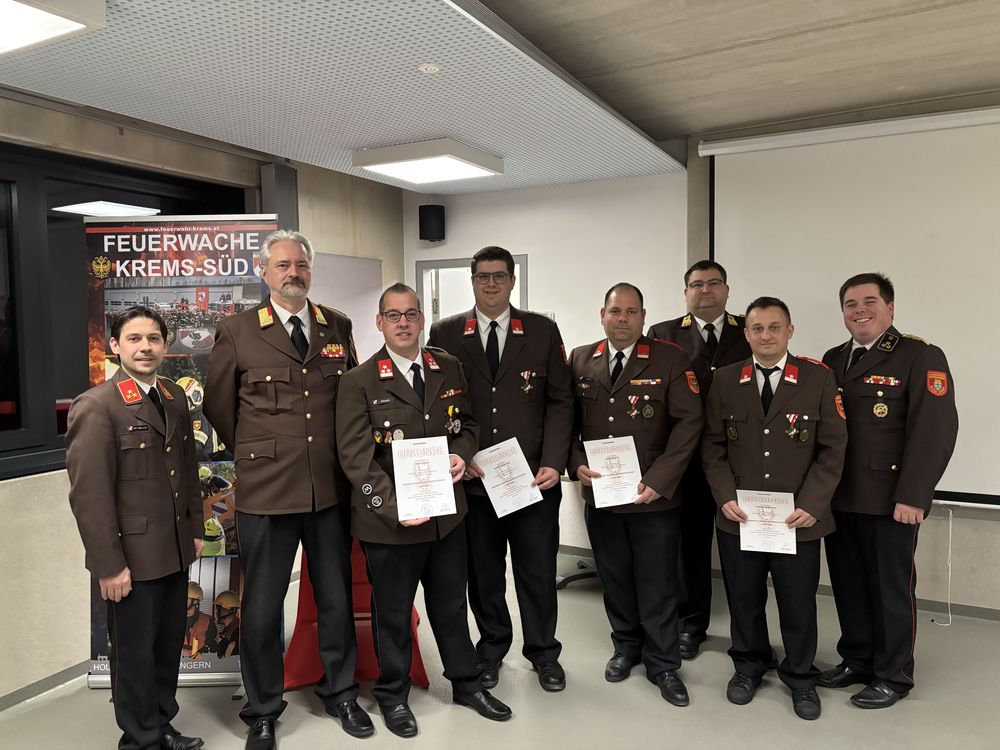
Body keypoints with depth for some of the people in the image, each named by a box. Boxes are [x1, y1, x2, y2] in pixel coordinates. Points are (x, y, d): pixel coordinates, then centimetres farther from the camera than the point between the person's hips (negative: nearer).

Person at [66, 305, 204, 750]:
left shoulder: (175, 398, 8)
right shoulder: (95, 406, -14)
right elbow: (88, 495, -17)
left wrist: (195, 529, 13)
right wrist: (108, 565, -17)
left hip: (175, 551, 7)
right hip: (133, 559, -6)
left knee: (169, 645, 19)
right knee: (135, 653, 11)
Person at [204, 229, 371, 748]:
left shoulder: (338, 327, 6)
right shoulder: (237, 332, -3)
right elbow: (219, 405, 6)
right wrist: (256, 454, 9)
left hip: (331, 489, 3)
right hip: (266, 491, -2)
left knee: (337, 599, 15)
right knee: (262, 609, 9)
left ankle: (340, 694, 37)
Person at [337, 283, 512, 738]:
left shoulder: (449, 369, 4)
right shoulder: (359, 383, -9)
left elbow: (468, 424, 13)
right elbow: (355, 457, -13)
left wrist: (461, 454, -9)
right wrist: (394, 508, -21)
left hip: (448, 513, 4)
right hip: (389, 521, -4)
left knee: (452, 604, 20)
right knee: (392, 613, 14)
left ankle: (466, 683, 40)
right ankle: (393, 696, 36)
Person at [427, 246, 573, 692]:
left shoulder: (543, 331, 4)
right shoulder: (445, 334, 3)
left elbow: (559, 401, 2)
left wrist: (553, 463, -7)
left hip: (535, 478, 0)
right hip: (472, 480, 0)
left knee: (538, 572, 11)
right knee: (483, 574, 13)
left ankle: (543, 653, 32)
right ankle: (491, 649, 35)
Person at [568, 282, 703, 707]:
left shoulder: (670, 360, -5)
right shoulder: (580, 360, 5)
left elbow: (688, 422, -9)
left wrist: (659, 480, -14)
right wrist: (576, 464, -7)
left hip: (653, 496, -3)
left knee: (657, 584, 7)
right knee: (614, 577, 17)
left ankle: (662, 664, 26)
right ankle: (626, 647, 38)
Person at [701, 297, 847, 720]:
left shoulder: (819, 378, -3)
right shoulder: (725, 380, 2)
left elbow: (832, 448, -4)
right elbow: (713, 446, 4)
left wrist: (811, 505, -12)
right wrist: (724, 496, -8)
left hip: (798, 519, -1)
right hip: (738, 517, 2)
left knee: (799, 603, 11)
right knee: (743, 600, 14)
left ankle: (800, 677, 35)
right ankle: (749, 665, 38)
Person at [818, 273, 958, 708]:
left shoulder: (921, 357, -6)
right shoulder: (833, 360, 13)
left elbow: (935, 430, -14)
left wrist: (912, 496, -19)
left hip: (890, 501, -5)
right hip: (838, 497, 6)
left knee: (891, 588, 7)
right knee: (848, 586, 14)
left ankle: (893, 676, 23)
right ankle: (856, 661, 30)